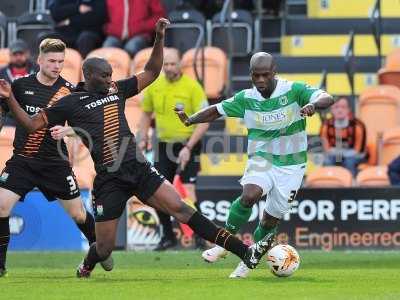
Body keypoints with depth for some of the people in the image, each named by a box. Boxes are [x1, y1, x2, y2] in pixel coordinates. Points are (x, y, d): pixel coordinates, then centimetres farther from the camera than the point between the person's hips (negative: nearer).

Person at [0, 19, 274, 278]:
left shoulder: (116, 90, 14)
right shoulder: (71, 103, 2)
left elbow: (151, 73, 20)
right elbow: (32, 124, 4)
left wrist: (160, 38, 9)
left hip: (139, 169, 3)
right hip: (109, 179, -3)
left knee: (181, 209, -8)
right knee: (104, 248, 0)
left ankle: (246, 253, -14)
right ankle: (85, 270, 37)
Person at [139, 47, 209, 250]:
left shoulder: (192, 87, -11)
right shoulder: (154, 86, 3)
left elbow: (204, 122, -12)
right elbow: (146, 113, 20)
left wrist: (188, 147, -18)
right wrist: (143, 139, 7)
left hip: (187, 145, -5)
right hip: (164, 146, 5)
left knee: (188, 191, -16)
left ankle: (199, 237, -5)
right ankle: (168, 236, 19)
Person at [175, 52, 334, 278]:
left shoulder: (294, 91, -13)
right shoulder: (246, 98, -3)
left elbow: (327, 99, -24)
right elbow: (217, 110, 8)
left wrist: (313, 105, -47)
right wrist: (190, 120, -9)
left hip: (291, 166, -1)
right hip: (261, 159, 1)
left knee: (271, 220, 2)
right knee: (249, 195, -29)